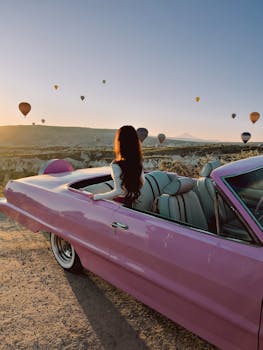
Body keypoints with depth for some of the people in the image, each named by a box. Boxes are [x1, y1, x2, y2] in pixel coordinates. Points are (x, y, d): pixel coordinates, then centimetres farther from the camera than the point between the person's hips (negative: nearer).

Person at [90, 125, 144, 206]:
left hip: (122, 202, -6)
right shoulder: (138, 161, -5)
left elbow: (118, 191, -23)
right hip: (134, 200, 6)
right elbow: (142, 182, 6)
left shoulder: (116, 165, -24)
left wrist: (96, 196, -16)